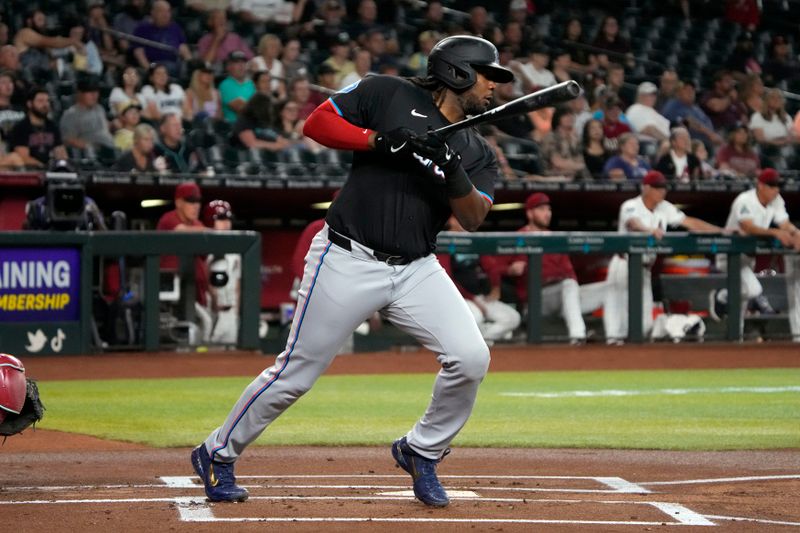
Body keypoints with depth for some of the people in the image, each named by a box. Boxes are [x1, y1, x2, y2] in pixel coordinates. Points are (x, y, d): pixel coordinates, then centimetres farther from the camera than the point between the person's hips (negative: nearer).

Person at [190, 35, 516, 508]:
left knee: (471, 358, -13)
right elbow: (317, 123, -1)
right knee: (297, 372, -2)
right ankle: (218, 454, 17)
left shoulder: (477, 152, 12)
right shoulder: (390, 96, 2)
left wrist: (452, 172, -19)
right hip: (349, 260, -4)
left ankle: (422, 451, 10)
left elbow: (474, 218, -2)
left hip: (417, 270, 4)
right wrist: (380, 140, -14)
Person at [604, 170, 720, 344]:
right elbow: (634, 223, -34)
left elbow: (690, 222, 2)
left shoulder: (665, 209, 4)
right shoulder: (631, 206, -13)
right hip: (624, 265, -6)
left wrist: (721, 231, -6)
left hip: (645, 269, 6)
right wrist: (651, 230, -57)